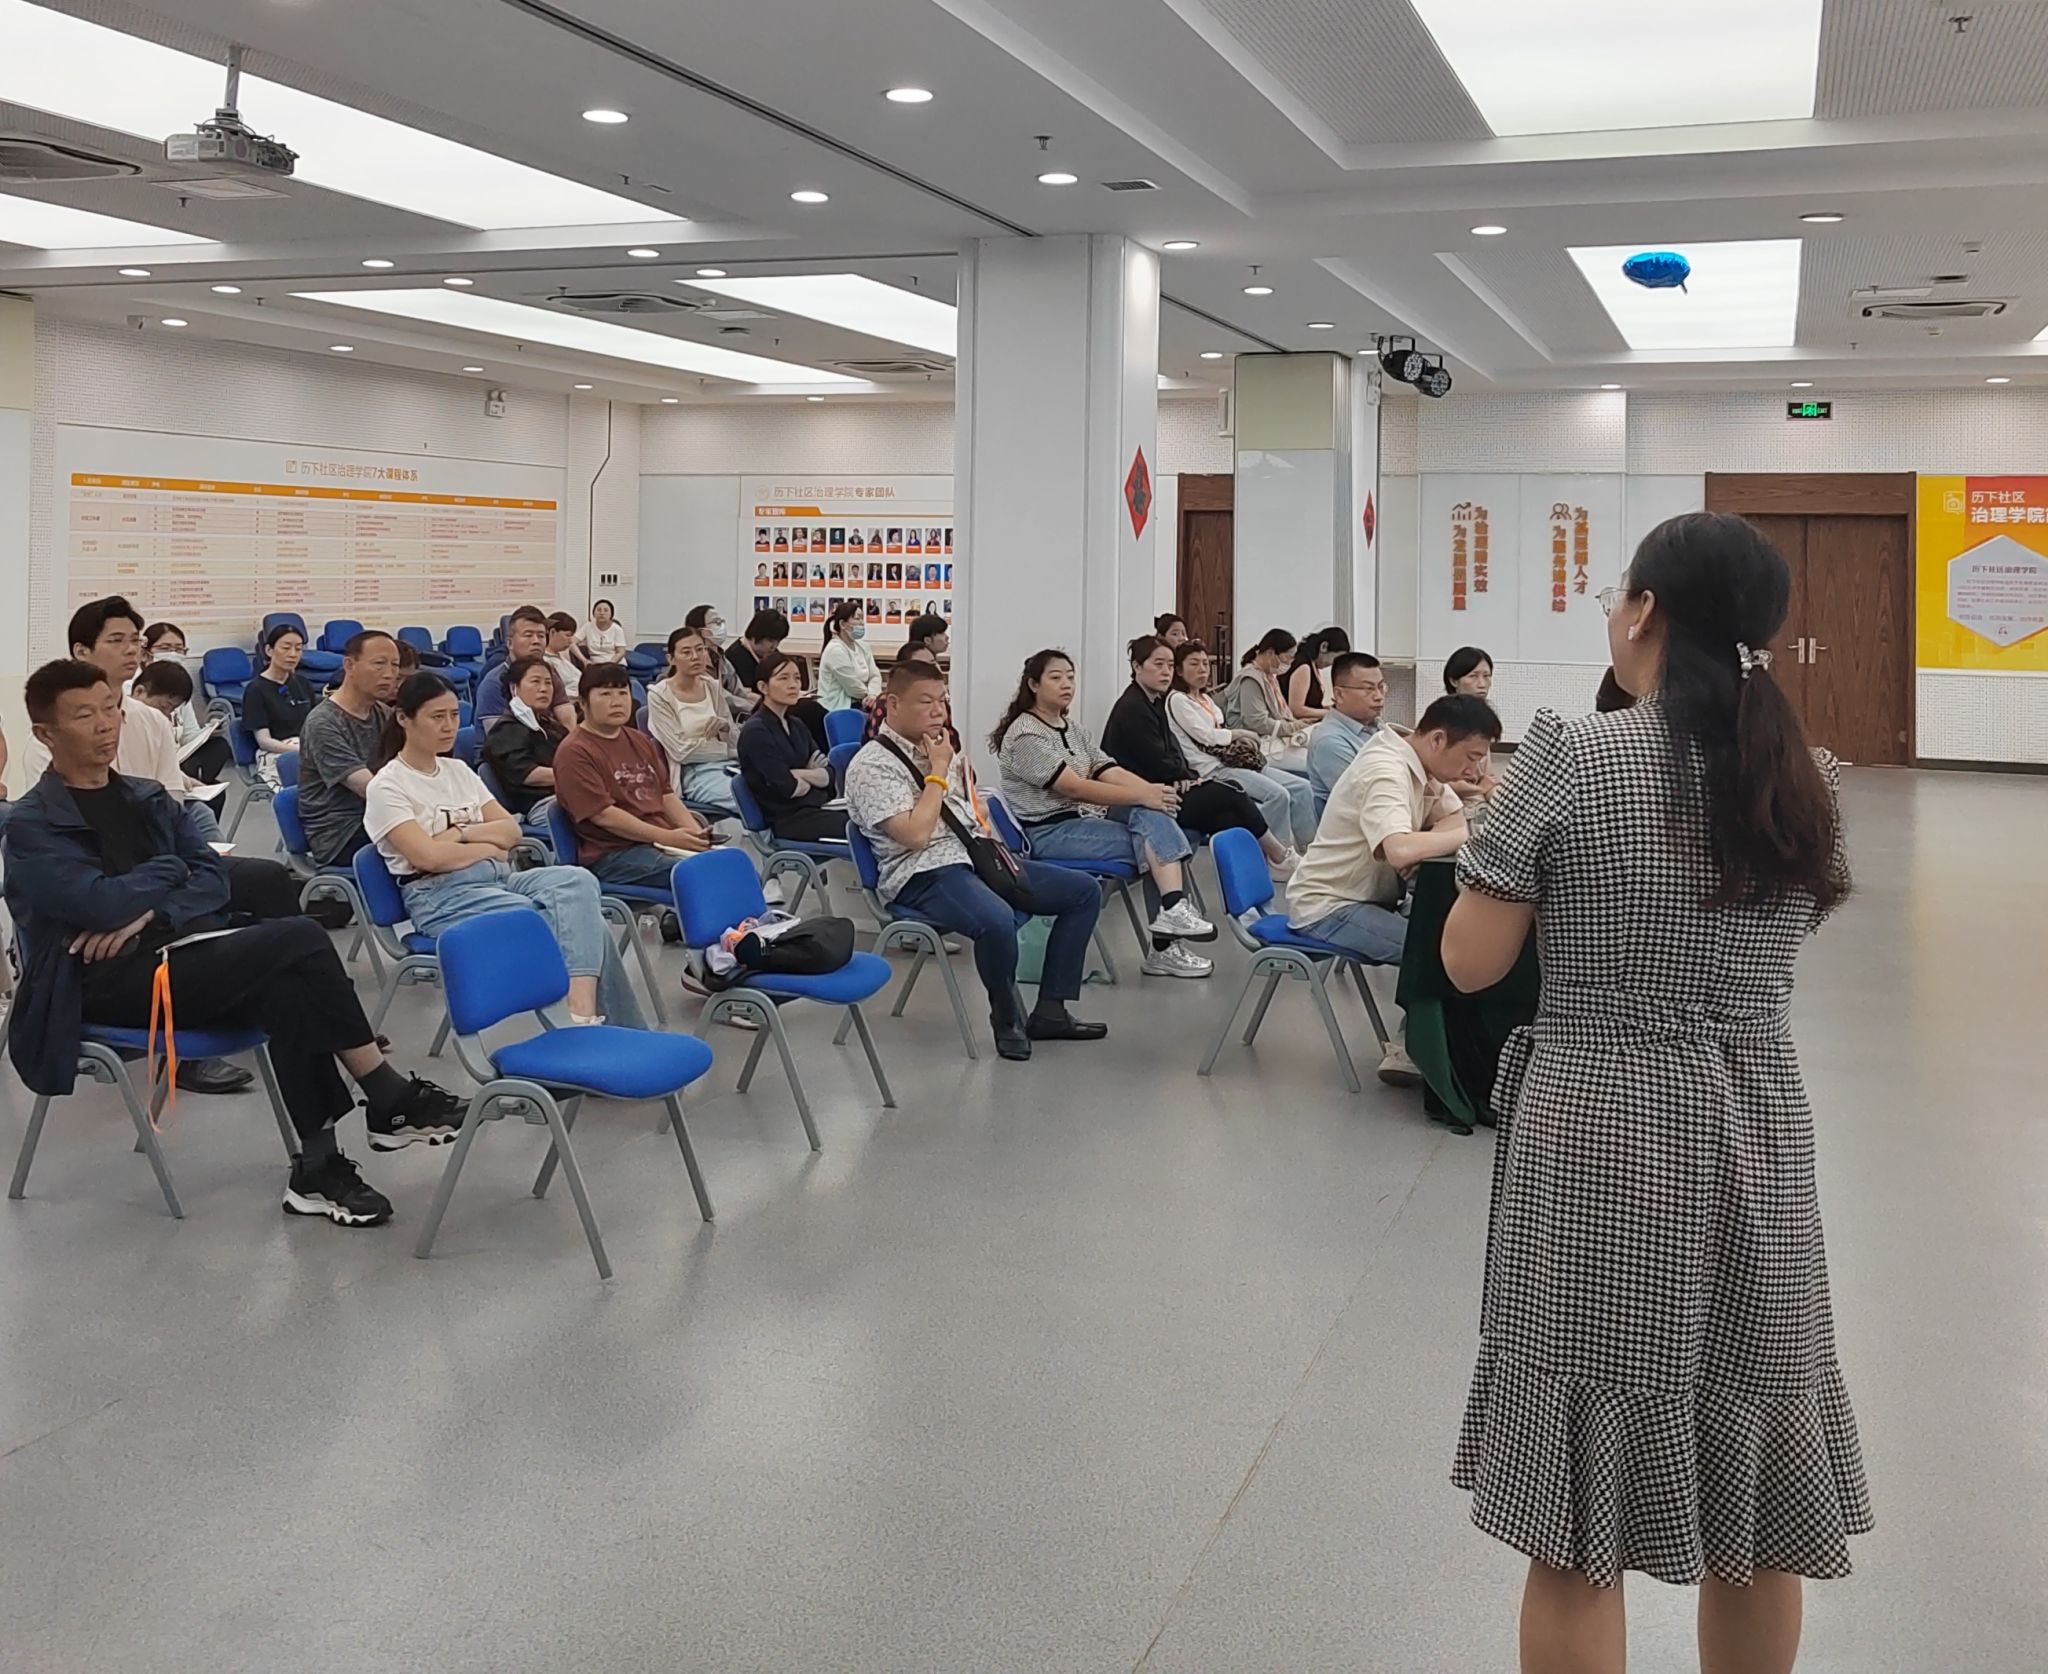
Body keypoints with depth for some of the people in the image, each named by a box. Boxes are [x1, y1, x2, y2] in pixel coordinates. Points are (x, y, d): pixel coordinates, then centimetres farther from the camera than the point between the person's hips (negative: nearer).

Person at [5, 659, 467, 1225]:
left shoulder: (148, 798, 19)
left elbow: (213, 878, 10)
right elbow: (100, 902, -16)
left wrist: (151, 914, -9)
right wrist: (169, 870, 2)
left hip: (179, 952, 6)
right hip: (106, 983, -6)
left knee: (291, 990, -29)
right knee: (298, 940, -26)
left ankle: (318, 1167, -26)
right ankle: (390, 1101, -19)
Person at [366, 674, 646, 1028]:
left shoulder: (459, 770, 20)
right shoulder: (386, 786, -1)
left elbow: (512, 831, 12)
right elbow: (427, 856, -14)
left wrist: (461, 833, -5)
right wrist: (487, 845, -1)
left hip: (498, 878, 6)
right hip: (441, 896, -6)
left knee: (578, 881, -28)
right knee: (576, 918, -27)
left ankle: (586, 1015, -40)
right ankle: (623, 1028, -25)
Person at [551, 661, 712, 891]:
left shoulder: (640, 741, 22)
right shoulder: (574, 752, -5)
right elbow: (602, 814, -13)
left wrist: (697, 834, 3)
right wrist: (667, 837, -17)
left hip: (667, 842, 8)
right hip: (615, 853, -8)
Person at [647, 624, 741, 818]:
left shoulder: (713, 687, 11)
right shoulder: (659, 695, -5)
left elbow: (737, 739, 12)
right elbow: (682, 750, -10)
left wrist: (725, 727, -9)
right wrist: (726, 747, -6)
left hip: (730, 765, 5)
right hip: (694, 773, -5)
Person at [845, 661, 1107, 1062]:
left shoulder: (945, 746, 17)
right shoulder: (872, 765, -9)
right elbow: (915, 834, -20)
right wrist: (938, 772, -11)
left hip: (976, 857, 9)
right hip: (924, 874, -9)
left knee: (1084, 891, 2)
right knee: (997, 920, -39)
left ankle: (1050, 1012, 4)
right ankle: (1007, 1019, -11)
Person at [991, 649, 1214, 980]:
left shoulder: (1072, 727, 16)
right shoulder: (1025, 735, -11)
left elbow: (1108, 771, 4)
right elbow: (1075, 787, -20)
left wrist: (1155, 792, -16)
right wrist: (1143, 796, -25)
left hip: (1084, 816, 7)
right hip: (1048, 831, -7)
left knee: (1153, 816, -18)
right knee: (1158, 841, -19)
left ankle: (1173, 910, -22)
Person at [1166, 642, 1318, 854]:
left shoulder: (1206, 699, 24)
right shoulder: (1177, 700, -3)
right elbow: (1205, 736, -10)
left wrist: (1242, 740, -3)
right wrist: (1245, 735, -1)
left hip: (1232, 761, 9)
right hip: (1212, 768, -9)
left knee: (1301, 787, -8)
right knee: (1278, 795, -27)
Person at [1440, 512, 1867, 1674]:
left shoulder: (1569, 758, -11)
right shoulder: (1808, 782, 4)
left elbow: (1472, 963, -7)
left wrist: (1484, 851, 9)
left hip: (1600, 1136, -5)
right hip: (1757, 1141, 5)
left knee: (1580, 1530, 5)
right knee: (1755, 1515, 18)